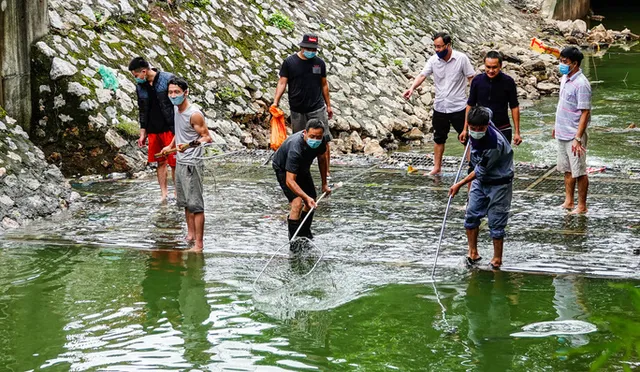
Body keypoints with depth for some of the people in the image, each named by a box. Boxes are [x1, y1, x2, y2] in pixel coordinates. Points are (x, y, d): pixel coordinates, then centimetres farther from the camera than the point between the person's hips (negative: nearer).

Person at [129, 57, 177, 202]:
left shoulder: (168, 79, -9)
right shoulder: (140, 87, 9)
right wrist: (142, 133, 15)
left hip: (170, 129, -5)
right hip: (153, 131, 5)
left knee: (174, 163, -3)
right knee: (160, 162, 8)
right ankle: (163, 194, 14)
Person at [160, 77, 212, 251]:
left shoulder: (194, 114, -18)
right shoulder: (177, 109, 9)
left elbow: (207, 137, -18)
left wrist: (190, 144, -33)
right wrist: (171, 146, 30)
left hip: (192, 164, -9)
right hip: (180, 162, 9)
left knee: (195, 205, -8)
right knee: (185, 203, 17)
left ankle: (199, 244, -7)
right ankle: (190, 235, 29)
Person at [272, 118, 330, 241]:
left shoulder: (321, 140, -23)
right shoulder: (295, 148, -44)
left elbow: (322, 159, 1)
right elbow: (289, 181, -45)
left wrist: (324, 184, 4)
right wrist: (306, 197, -53)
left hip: (302, 168, 7)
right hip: (283, 168, -7)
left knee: (312, 202, 12)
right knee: (297, 202, -24)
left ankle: (305, 233, 34)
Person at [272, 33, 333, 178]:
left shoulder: (319, 63, 7)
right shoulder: (290, 62, -2)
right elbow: (282, 82, -2)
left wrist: (328, 105, 16)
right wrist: (276, 102, -15)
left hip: (317, 108, 1)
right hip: (297, 110, -1)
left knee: (324, 140, -7)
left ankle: (326, 172, -3)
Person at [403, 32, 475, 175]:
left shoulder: (461, 59, -11)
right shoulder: (433, 60, -3)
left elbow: (472, 78, -6)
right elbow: (422, 75, -13)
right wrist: (412, 88, -31)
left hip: (459, 107, -4)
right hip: (440, 107, 4)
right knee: (439, 139, 15)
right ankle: (437, 167, 27)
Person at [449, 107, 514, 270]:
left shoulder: (495, 144, -36)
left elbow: (481, 171, -24)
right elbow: (488, 111, 11)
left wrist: (460, 185, -14)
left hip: (499, 182, -8)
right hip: (480, 179, 8)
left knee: (496, 222, -2)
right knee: (471, 215, 7)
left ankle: (497, 260, 12)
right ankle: (473, 254, 19)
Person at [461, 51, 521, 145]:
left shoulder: (508, 82, -9)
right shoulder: (477, 81, -4)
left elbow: (514, 107, -2)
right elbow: (470, 105, 6)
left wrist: (517, 132, -4)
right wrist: (465, 129, 5)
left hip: (503, 130, -1)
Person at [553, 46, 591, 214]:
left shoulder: (581, 84, -20)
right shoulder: (565, 78, 7)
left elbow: (585, 113, -20)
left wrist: (578, 138, -22)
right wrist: (557, 126, 22)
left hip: (574, 136, -9)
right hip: (562, 134, 9)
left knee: (579, 172, 1)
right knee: (567, 170, 16)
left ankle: (582, 206, 10)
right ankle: (568, 202, 26)